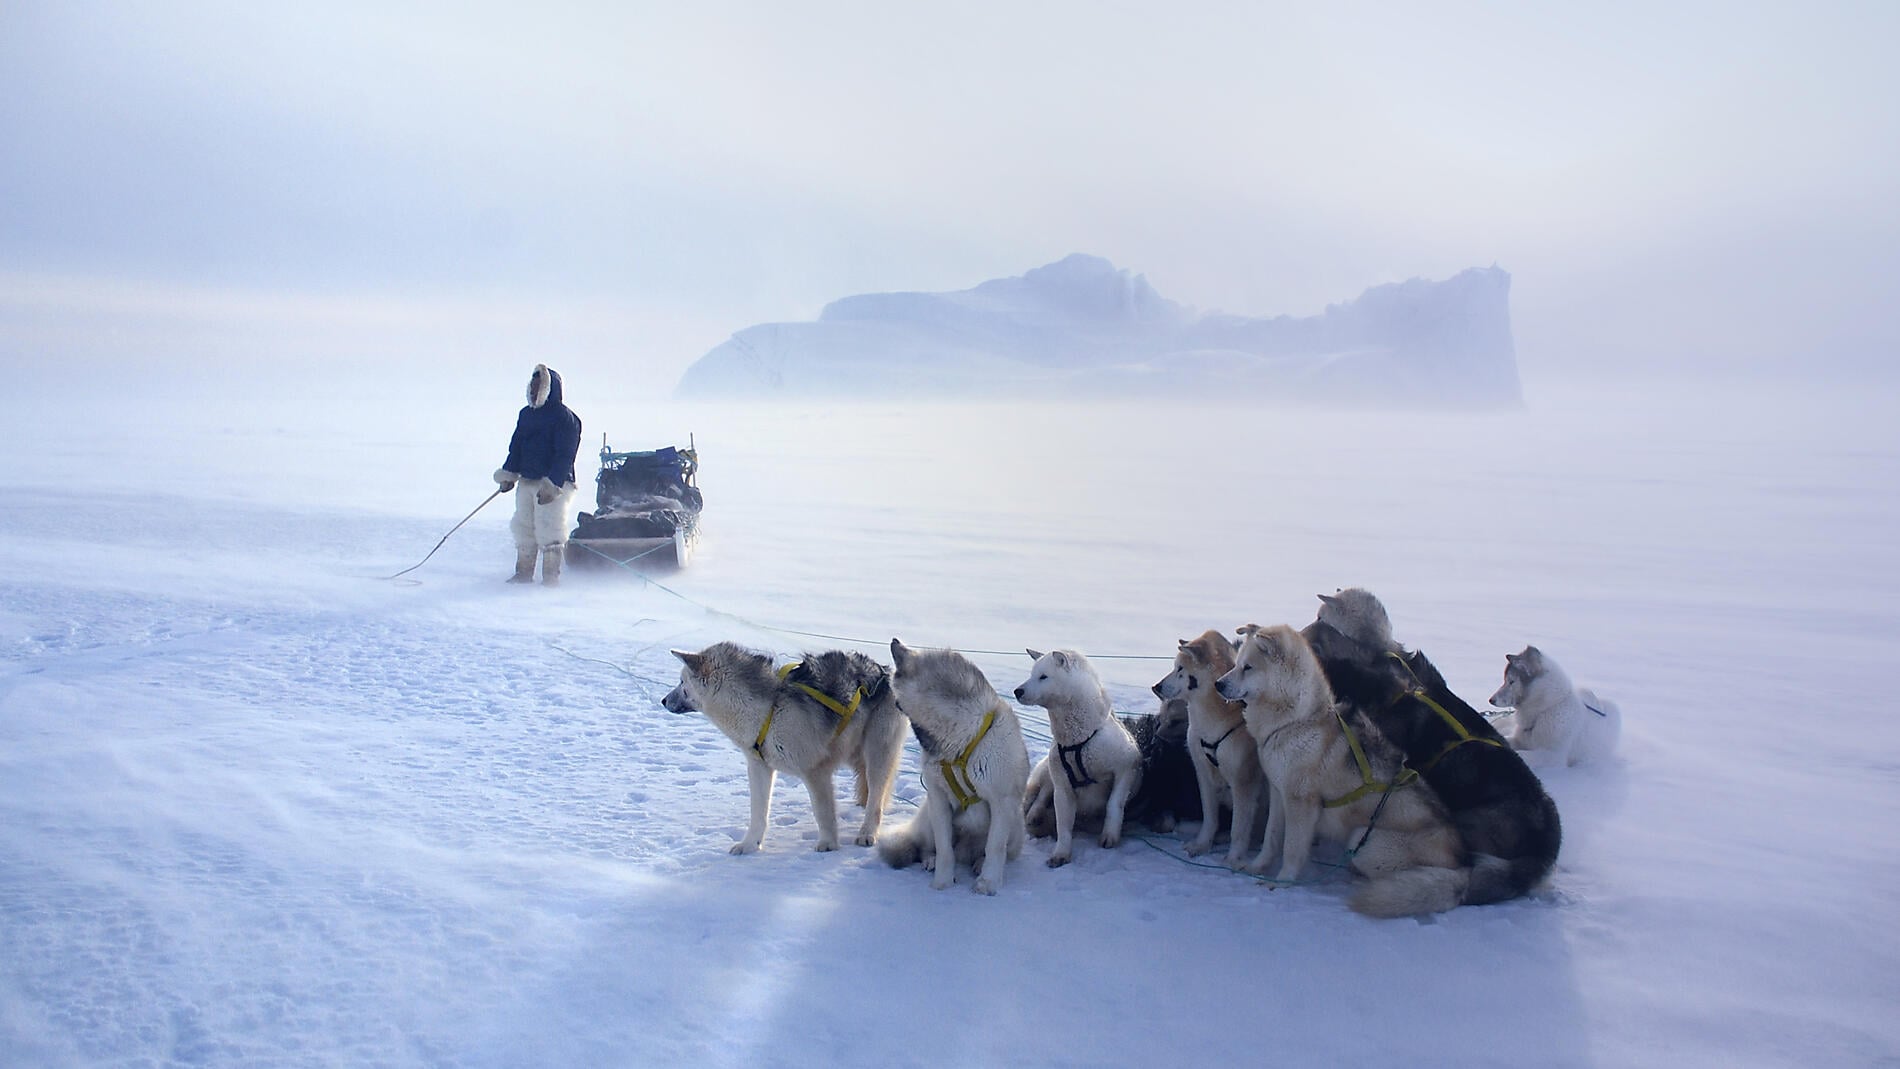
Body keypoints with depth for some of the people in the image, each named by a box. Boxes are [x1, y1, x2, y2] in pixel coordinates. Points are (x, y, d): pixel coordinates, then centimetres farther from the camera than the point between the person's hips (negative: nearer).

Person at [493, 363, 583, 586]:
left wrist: (551, 485, -21)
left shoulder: (564, 417, -10)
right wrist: (508, 474, 11)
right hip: (526, 482, 8)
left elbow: (564, 456, -15)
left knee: (549, 532, -9)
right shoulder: (526, 415, 13)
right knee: (523, 528, 12)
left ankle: (551, 576, 0)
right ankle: (524, 572, 22)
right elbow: (516, 447, 19)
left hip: (553, 485, -8)